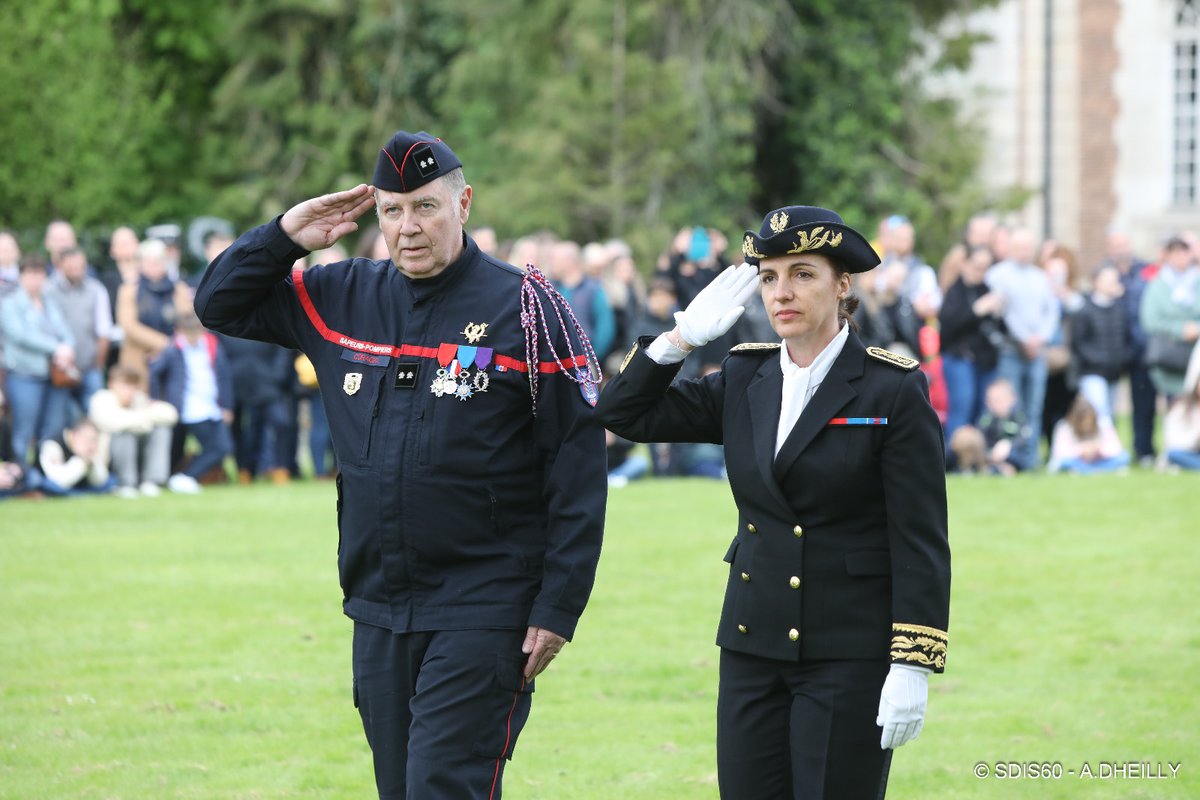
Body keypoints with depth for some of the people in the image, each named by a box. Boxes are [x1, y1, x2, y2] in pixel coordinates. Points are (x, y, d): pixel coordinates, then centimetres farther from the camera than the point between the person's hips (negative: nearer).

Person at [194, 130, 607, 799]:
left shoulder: (524, 306, -6)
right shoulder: (344, 298, 9)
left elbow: (578, 467, -8)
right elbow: (220, 304, 21)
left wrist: (558, 608, -12)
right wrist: (286, 237, 3)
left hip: (481, 612, -6)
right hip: (379, 614, 6)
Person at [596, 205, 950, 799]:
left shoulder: (893, 390, -7)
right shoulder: (743, 382, 9)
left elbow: (921, 543, -8)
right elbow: (622, 413, 12)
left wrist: (911, 667, -14)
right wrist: (683, 337, 0)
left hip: (851, 655, -5)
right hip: (753, 649, 5)